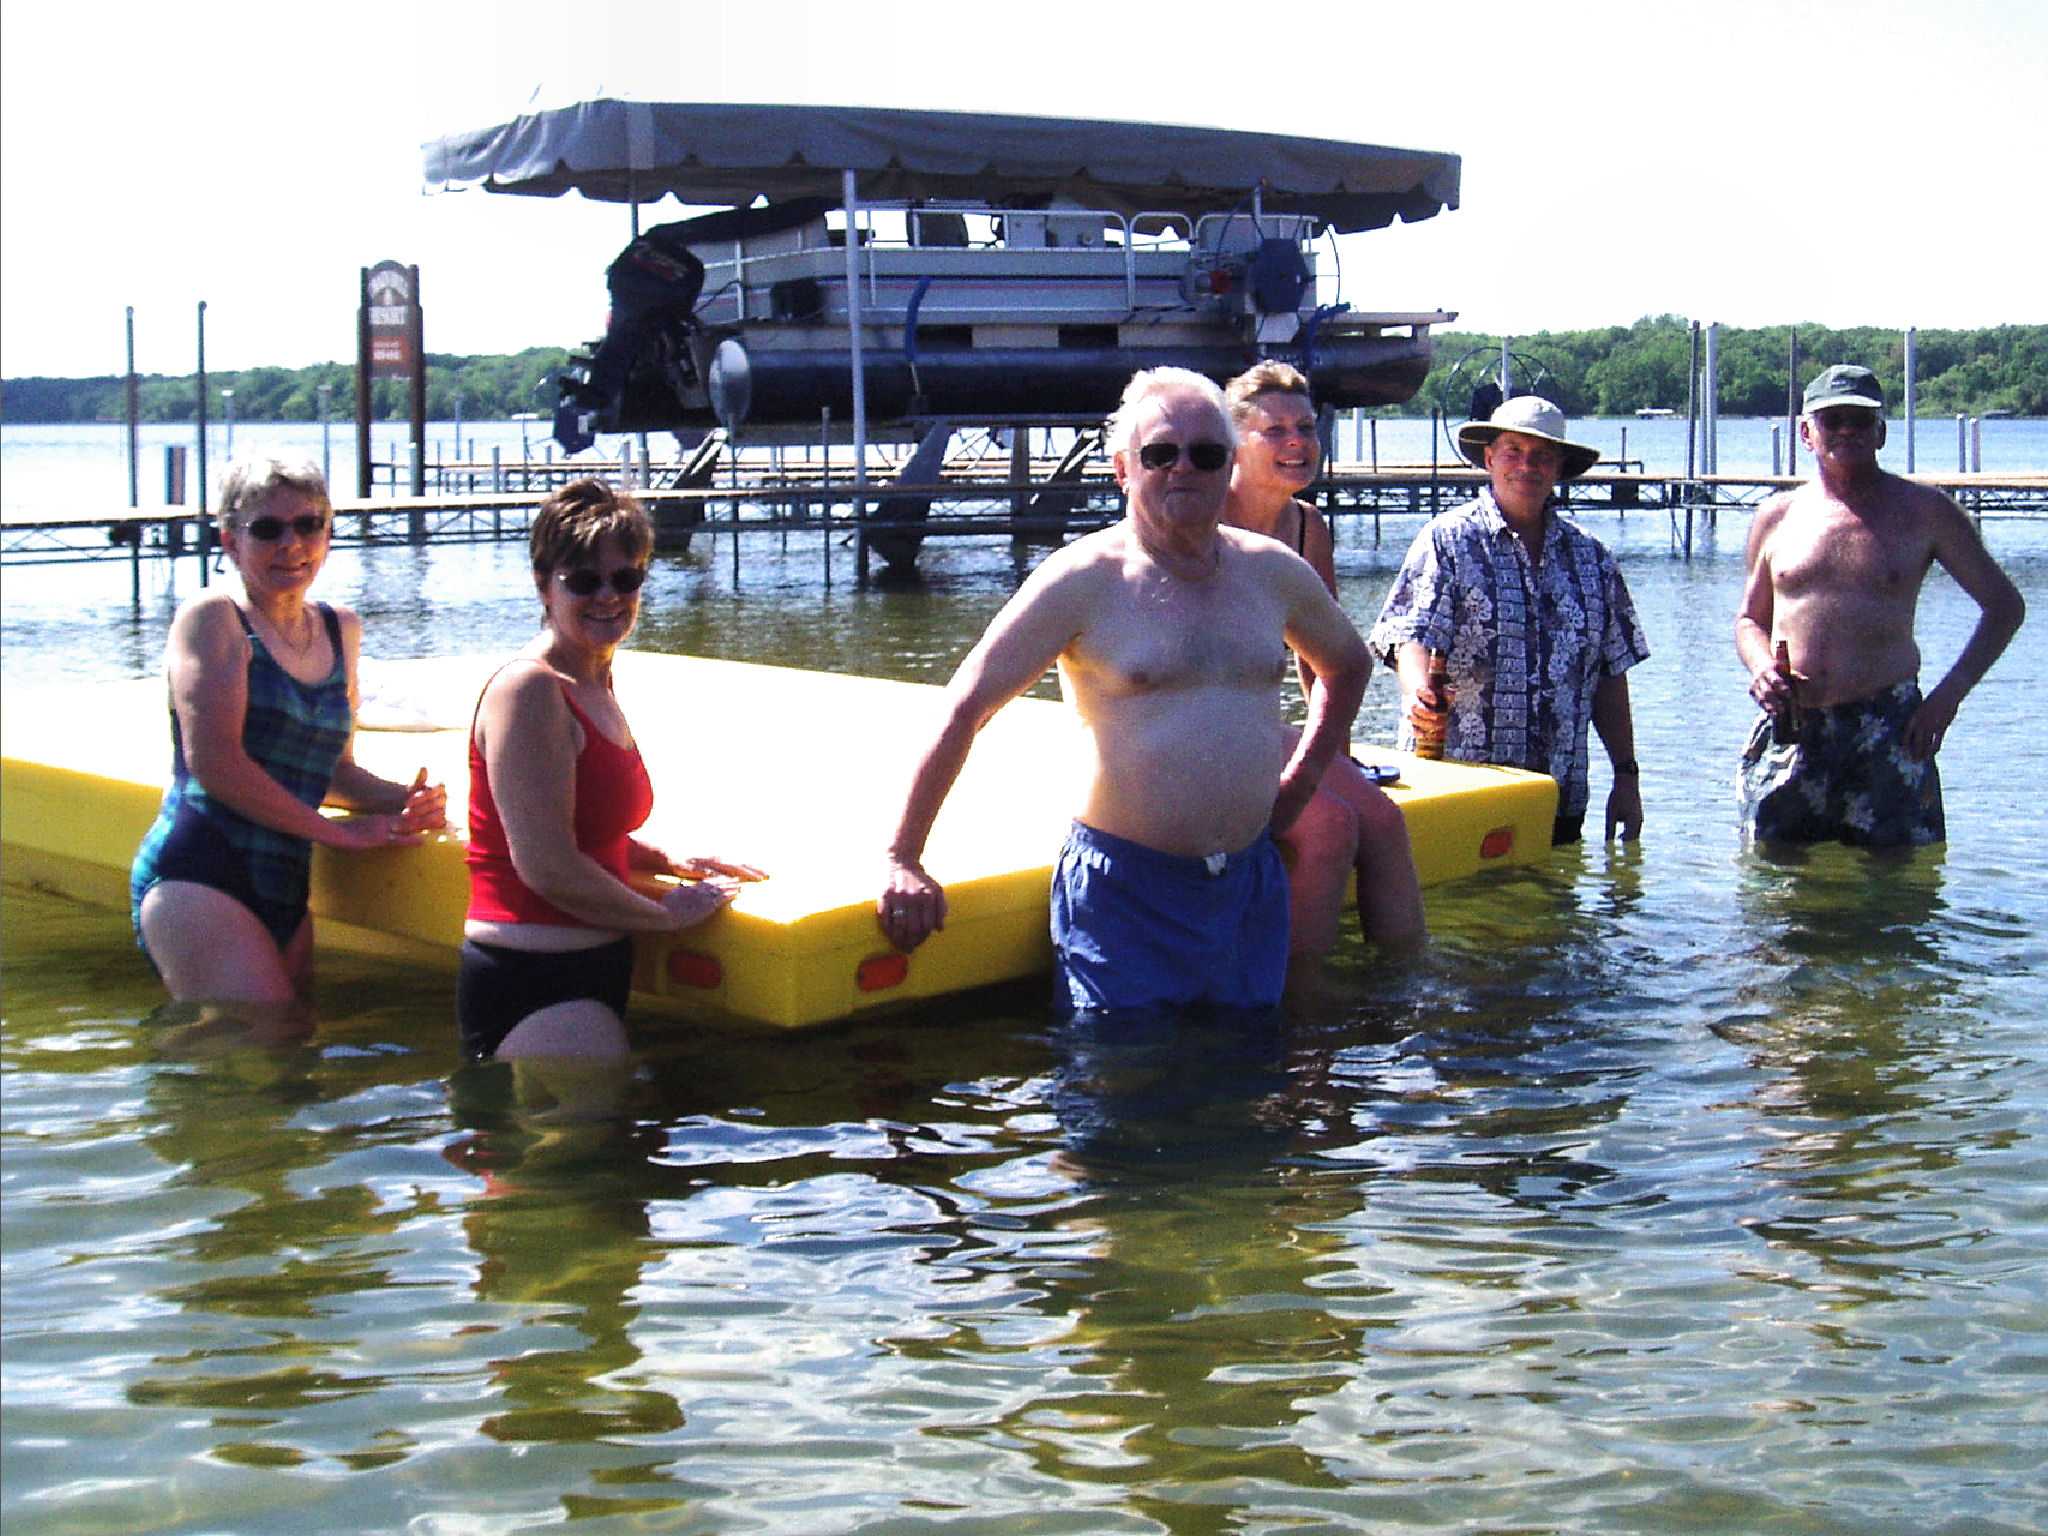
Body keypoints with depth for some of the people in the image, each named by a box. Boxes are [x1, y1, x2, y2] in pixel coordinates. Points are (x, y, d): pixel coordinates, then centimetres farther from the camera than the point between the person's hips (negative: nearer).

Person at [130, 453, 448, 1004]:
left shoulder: (342, 630, 17)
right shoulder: (215, 617, -2)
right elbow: (213, 761, -13)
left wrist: (402, 800, 1)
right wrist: (340, 831, -9)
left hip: (285, 891, 7)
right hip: (197, 876, -7)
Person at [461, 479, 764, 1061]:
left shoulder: (596, 686, 16)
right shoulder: (528, 689, -13)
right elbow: (548, 868, -19)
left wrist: (668, 861, 11)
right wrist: (668, 913, -7)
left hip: (590, 971, 9)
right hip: (534, 985, -9)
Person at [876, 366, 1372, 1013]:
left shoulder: (1272, 572, 9)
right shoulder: (1084, 580, -7)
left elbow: (1349, 663, 30)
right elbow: (963, 711, -8)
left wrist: (1304, 777, 19)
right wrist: (902, 862, -11)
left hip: (1250, 882, 5)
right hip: (1126, 892, -5)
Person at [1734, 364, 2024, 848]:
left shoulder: (1922, 511, 4)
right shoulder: (1776, 517, 11)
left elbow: (2005, 604, 8)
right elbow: (1750, 619, 21)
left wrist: (1949, 693, -4)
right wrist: (1761, 668, -2)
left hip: (1886, 732, -2)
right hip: (1788, 730, 2)